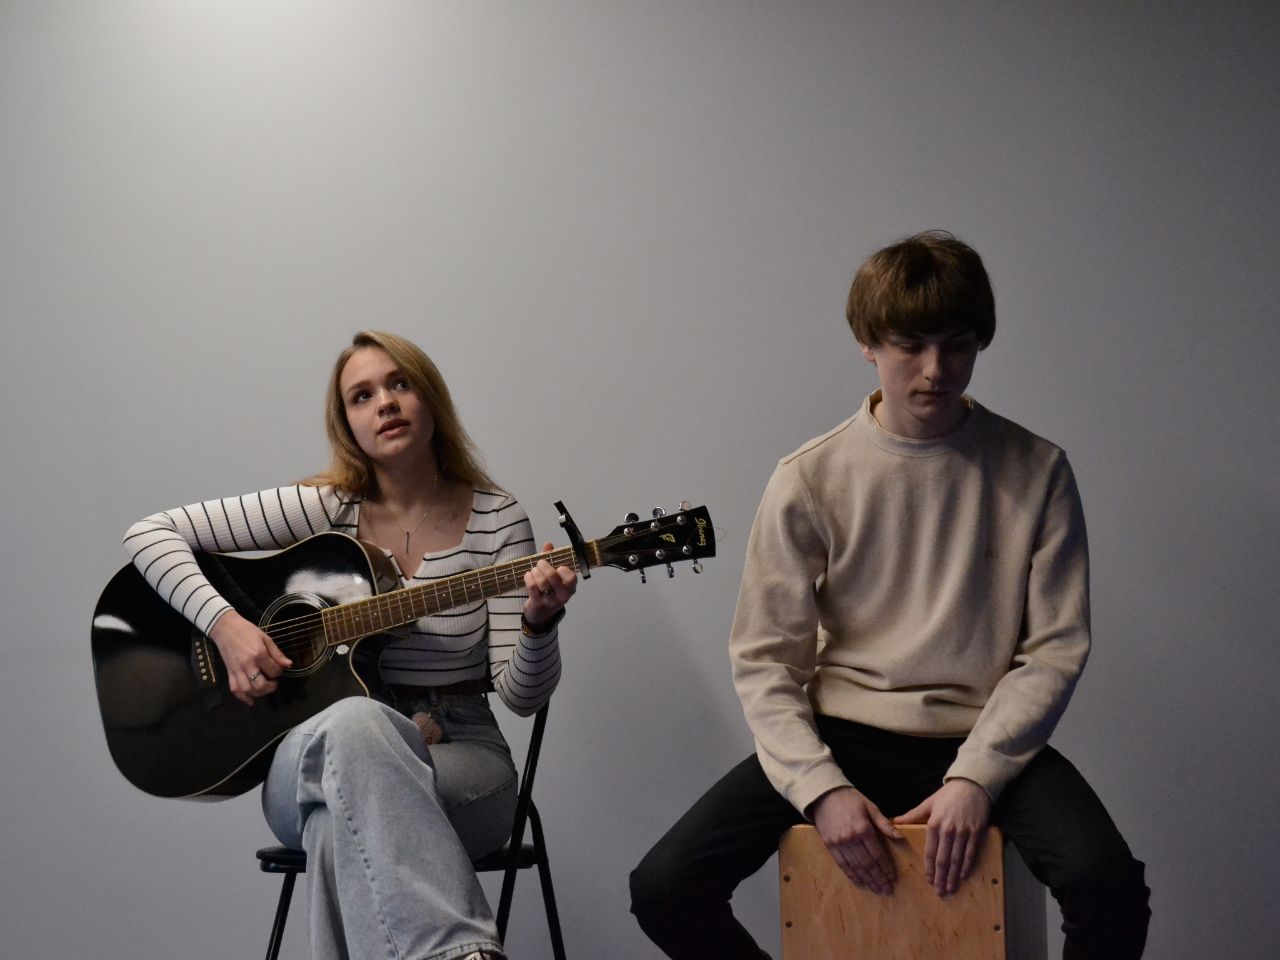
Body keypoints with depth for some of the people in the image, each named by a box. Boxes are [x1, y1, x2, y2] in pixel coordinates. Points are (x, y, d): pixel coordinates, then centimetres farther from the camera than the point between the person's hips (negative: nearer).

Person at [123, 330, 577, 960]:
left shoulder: (495, 519, 2)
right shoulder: (327, 507, 2)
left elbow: (521, 694, -1)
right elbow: (150, 534, 0)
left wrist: (539, 623, -22)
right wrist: (225, 624, -15)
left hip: (460, 759, -1)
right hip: (315, 755, 1)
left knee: (342, 817, -38)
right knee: (355, 722, -40)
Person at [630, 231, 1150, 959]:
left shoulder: (1035, 473, -2)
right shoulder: (810, 480, -2)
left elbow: (1055, 648, -3)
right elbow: (765, 659, -1)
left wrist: (975, 777, -15)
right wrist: (821, 787, -15)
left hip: (983, 739, -1)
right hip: (840, 736, 1)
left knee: (1109, 886, -30)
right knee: (663, 890, -18)